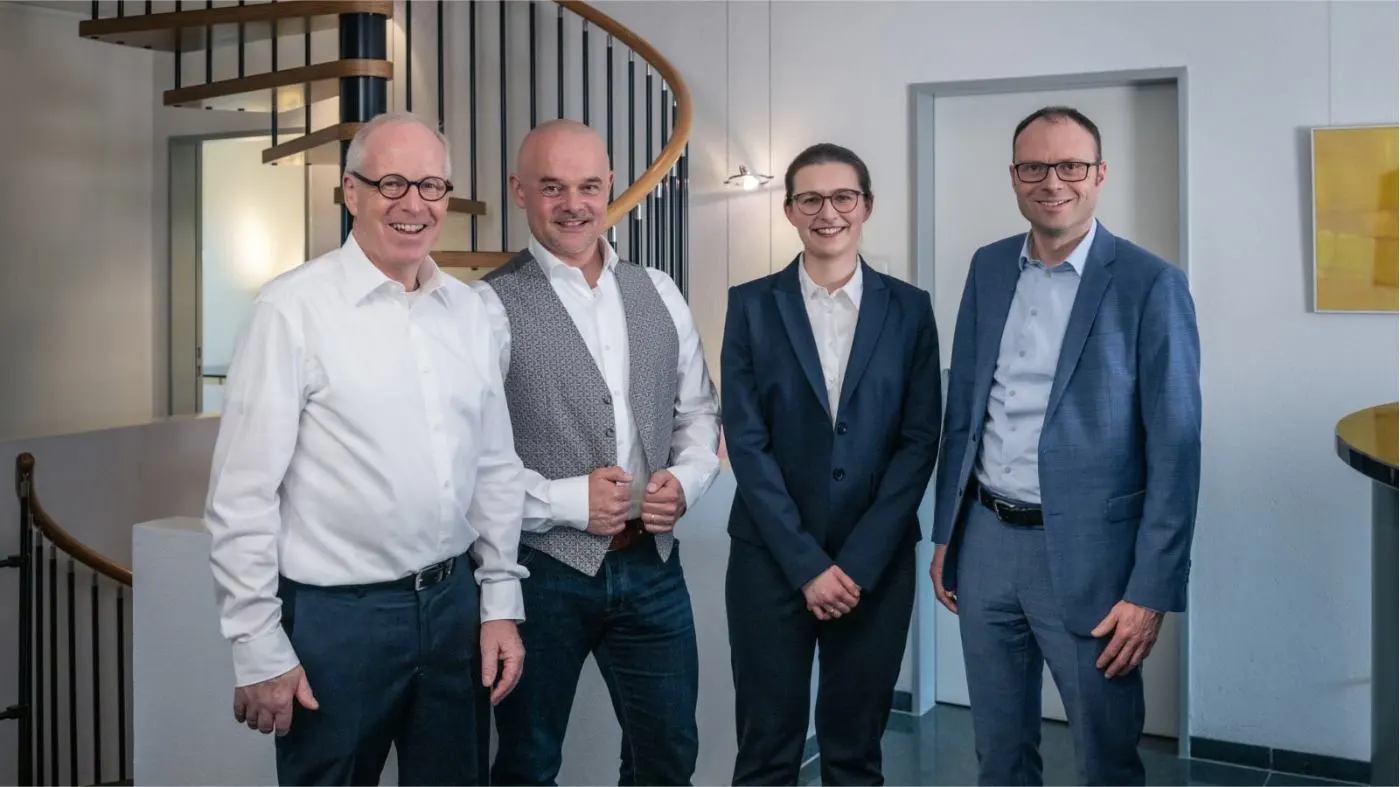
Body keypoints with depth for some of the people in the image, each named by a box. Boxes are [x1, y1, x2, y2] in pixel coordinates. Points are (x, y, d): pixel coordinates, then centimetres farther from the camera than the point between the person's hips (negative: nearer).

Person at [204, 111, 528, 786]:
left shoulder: (467, 309, 5)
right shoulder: (293, 308, -12)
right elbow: (243, 494, -11)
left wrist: (500, 600, 8)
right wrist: (258, 648, -10)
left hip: (455, 603, 5)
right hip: (336, 616, -5)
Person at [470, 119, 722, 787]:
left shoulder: (659, 294, 6)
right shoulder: (490, 306, -11)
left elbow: (699, 411, 12)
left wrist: (685, 480, -6)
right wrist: (567, 501, -18)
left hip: (651, 565, 4)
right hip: (541, 570, -4)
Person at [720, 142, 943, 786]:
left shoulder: (909, 308, 3)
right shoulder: (751, 305, 1)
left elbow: (919, 441, -1)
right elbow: (746, 442, -5)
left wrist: (858, 561, -9)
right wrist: (807, 563, -10)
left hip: (877, 562, 1)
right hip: (770, 559, -1)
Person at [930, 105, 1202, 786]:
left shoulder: (1149, 284, -9)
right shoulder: (988, 268, 7)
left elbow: (1174, 449, -10)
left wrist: (1151, 591, -14)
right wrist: (945, 534, 12)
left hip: (1086, 553, -4)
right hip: (986, 542, 5)